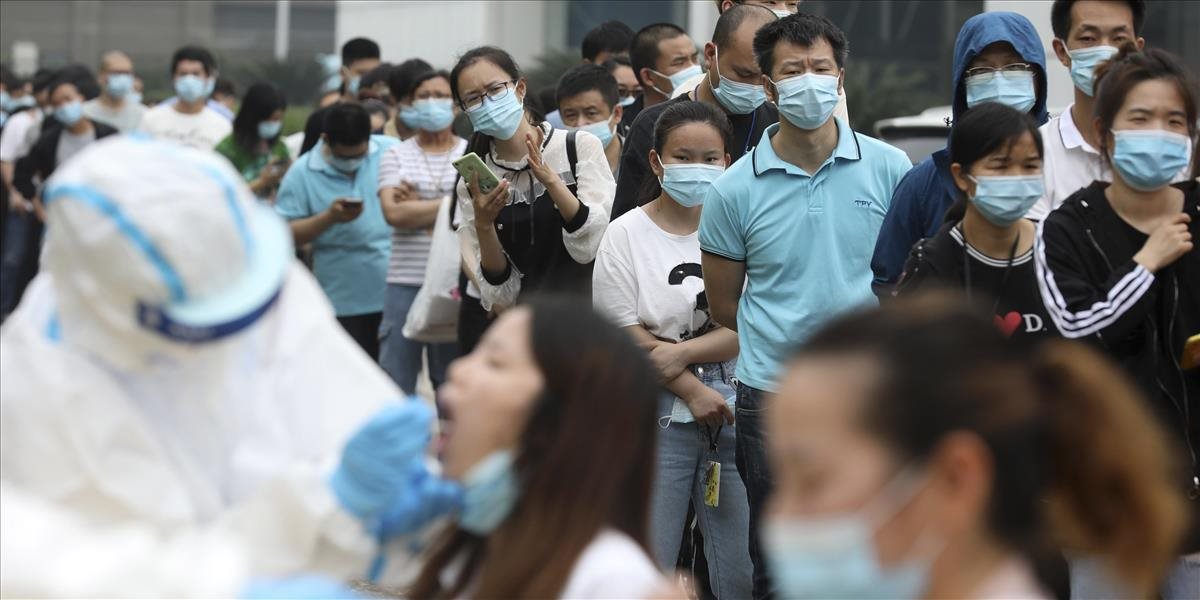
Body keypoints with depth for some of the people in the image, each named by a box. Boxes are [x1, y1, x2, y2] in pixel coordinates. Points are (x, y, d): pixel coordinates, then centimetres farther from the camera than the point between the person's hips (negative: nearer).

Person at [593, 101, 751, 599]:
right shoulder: (627, 234, 1)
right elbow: (625, 335, -4)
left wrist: (681, 353, -14)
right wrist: (693, 390, -11)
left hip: (734, 413, 1)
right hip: (656, 417, -1)